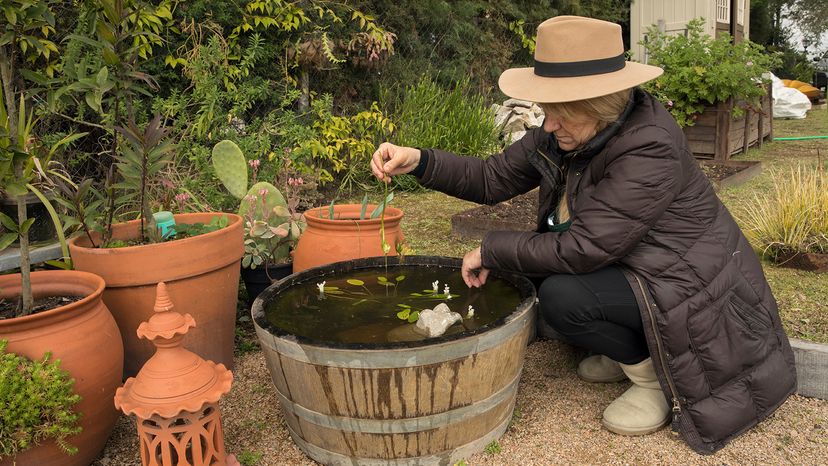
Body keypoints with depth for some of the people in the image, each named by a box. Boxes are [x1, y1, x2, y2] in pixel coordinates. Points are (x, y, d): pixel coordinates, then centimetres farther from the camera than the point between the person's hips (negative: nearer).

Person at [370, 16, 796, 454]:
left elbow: (580, 249, -31)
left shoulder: (650, 150, -30)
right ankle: (627, 350, 14)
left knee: (563, 297, -27)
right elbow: (492, 179, -1)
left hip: (691, 291, -9)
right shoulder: (562, 135, -6)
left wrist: (490, 249, -19)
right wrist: (418, 160, -15)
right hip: (629, 266, 9)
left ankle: (656, 375, 0)